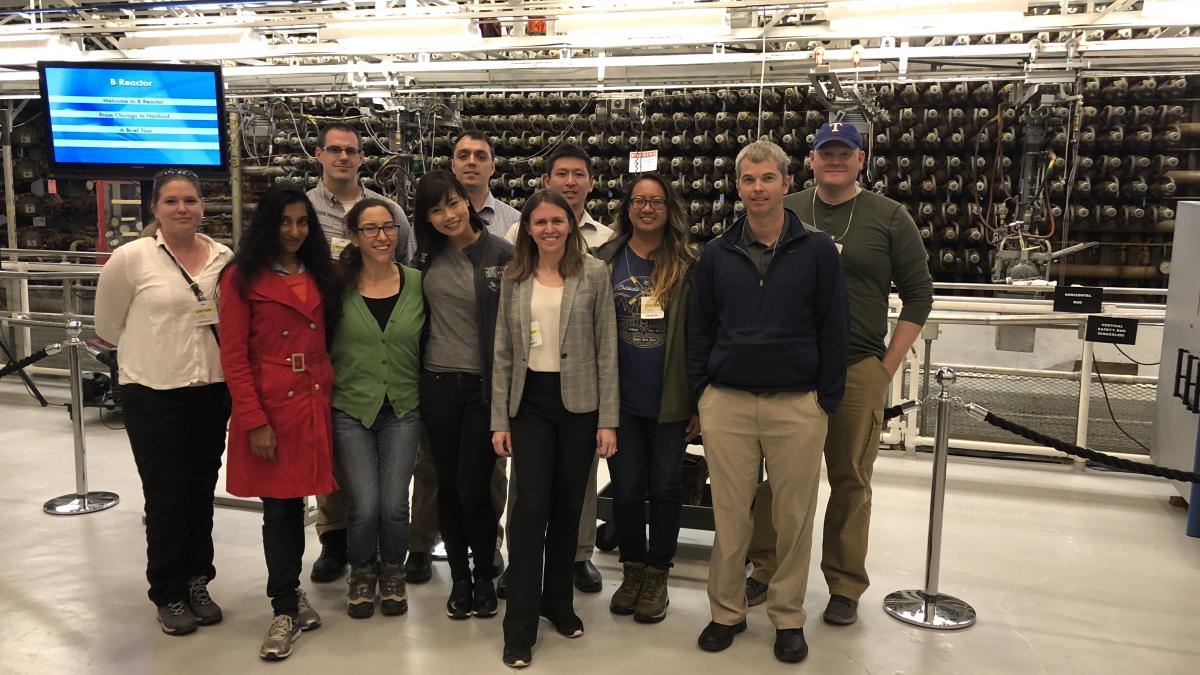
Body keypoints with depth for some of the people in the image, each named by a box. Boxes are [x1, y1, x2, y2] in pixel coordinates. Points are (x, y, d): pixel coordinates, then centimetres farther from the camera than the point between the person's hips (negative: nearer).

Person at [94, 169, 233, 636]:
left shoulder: (223, 257, 1)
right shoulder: (131, 257, -8)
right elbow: (108, 326, 3)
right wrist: (156, 349, 9)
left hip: (212, 392, 3)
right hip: (153, 395, -3)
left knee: (202, 491, 13)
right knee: (167, 497, 3)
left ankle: (197, 584, 29)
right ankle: (169, 594, 21)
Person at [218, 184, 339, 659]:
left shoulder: (318, 275, 12)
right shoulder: (242, 278, -5)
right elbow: (233, 357, -9)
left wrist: (330, 393, 6)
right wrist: (254, 421, -14)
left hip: (314, 406, 5)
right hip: (270, 408, -4)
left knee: (295, 501, 13)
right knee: (278, 507, 3)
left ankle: (289, 591, 30)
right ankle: (285, 609, 16)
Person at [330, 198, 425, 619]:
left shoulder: (417, 283, -1)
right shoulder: (338, 285, -5)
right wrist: (331, 384, -1)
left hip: (403, 410, 1)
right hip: (350, 410, -1)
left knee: (394, 505, -2)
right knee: (364, 506, -4)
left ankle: (392, 573, 28)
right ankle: (362, 574, 27)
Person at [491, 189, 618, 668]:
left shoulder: (594, 274, -1)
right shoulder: (514, 280, 4)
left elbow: (607, 350, -2)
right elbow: (503, 353, 6)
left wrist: (608, 419, -6)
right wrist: (500, 419, 1)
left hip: (579, 404, 0)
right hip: (531, 403, 1)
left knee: (568, 508, 10)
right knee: (530, 509, -3)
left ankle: (558, 600, 31)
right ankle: (520, 624, 8)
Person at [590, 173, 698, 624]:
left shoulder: (687, 266, -2)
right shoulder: (604, 261, 1)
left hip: (669, 399, -1)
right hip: (621, 397, 1)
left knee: (666, 486, 10)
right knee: (626, 487, 11)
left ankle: (658, 576, 27)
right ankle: (632, 569, 30)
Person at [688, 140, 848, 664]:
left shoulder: (817, 251, 1)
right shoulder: (716, 254, 7)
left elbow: (833, 331, 2)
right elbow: (699, 330, 10)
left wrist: (828, 400, -1)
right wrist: (699, 396, 6)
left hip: (797, 406, -1)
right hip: (727, 404, 1)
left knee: (794, 517, 8)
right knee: (729, 516, 7)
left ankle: (788, 616, 25)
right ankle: (726, 611, 24)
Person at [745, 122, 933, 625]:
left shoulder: (889, 218, 3)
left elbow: (918, 294, 4)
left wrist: (889, 364, -1)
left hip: (859, 371, -1)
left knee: (850, 480, 7)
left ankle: (845, 585, 21)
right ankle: (765, 570, 24)